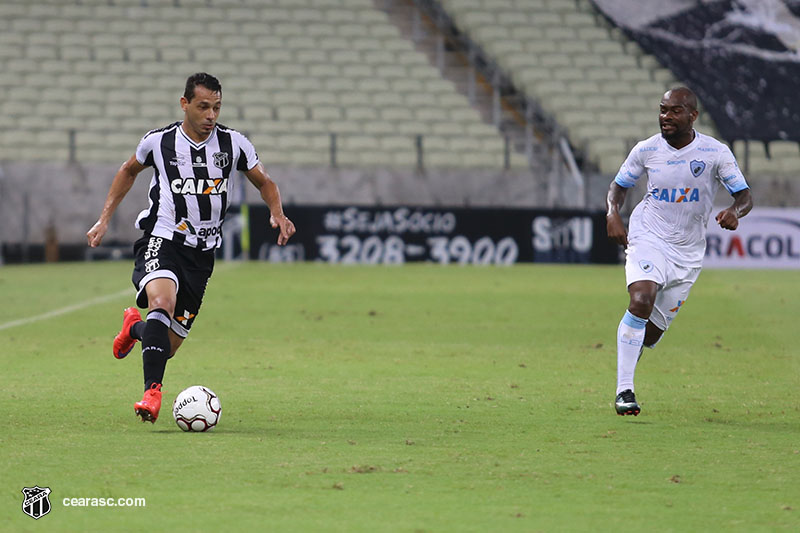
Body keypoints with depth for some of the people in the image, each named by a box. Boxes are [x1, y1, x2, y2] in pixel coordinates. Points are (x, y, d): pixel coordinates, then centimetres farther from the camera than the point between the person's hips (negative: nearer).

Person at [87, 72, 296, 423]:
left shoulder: (233, 144, -1)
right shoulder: (159, 142, -3)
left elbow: (264, 183, 13)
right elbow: (128, 171, 18)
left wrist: (277, 214, -7)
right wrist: (104, 219, 12)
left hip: (202, 252, 3)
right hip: (161, 239, -3)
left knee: (167, 347, 5)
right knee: (163, 301, -35)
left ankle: (135, 327, 41)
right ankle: (153, 393, -36)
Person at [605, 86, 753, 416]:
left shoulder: (715, 152, -7)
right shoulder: (646, 150, -3)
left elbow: (744, 195, -4)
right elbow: (619, 185, 12)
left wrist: (734, 212, -27)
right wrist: (613, 214, -8)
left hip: (689, 252, 1)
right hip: (648, 239, -1)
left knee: (653, 331, 6)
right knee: (641, 302, -28)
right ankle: (624, 390, -26)